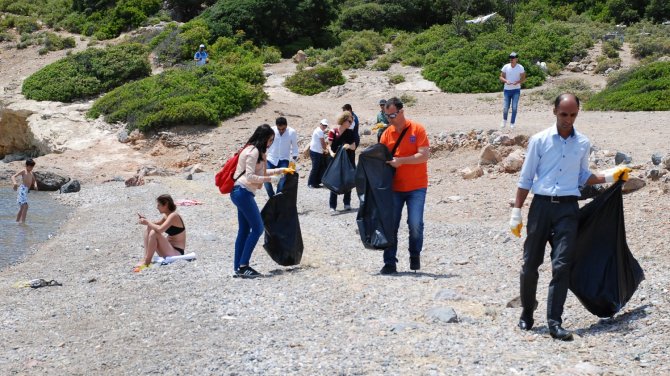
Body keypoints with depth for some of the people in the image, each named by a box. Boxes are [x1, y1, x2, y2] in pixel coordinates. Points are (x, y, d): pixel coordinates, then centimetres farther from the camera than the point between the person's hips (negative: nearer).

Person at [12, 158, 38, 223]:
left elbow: (34, 181, 28)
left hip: (26, 190, 9)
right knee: (25, 206, -20)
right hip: (22, 189, -9)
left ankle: (17, 221, 24)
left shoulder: (31, 173, 18)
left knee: (22, 207, 16)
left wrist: (35, 185, 4)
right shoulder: (23, 171, -4)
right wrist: (15, 183, -32)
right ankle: (22, 221, -23)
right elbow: (13, 176, -11)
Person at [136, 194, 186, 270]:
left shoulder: (174, 216, -19)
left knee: (154, 233, -26)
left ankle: (147, 261, -15)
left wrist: (147, 222, -17)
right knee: (148, 229, 3)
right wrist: (145, 220, 3)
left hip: (177, 252, -10)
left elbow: (160, 229, -32)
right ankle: (145, 258, -6)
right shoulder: (165, 216, 8)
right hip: (169, 248, 10)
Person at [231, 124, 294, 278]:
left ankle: (238, 268, 12)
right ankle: (243, 266, -7)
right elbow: (250, 176, -20)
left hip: (241, 193, 10)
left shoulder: (257, 152, 17)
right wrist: (270, 179, -15)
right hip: (243, 192, -10)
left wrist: (282, 170, 25)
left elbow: (263, 172, 28)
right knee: (257, 228, -7)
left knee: (244, 230, 10)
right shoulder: (253, 152, -14)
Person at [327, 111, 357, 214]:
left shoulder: (350, 133, 5)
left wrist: (349, 146, -19)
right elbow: (329, 146, -6)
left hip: (348, 161, 3)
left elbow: (354, 146, 3)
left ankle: (347, 204, 21)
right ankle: (333, 206, -7)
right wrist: (331, 153, -26)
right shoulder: (333, 132, -4)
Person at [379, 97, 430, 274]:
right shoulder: (387, 133, 5)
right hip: (394, 187, 3)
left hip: (416, 187, -3)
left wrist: (400, 161, -19)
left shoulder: (417, 129, -6)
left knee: (415, 224, -5)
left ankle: (415, 256, 19)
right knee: (391, 225, 1)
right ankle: (390, 263, 6)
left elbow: (424, 155, -14)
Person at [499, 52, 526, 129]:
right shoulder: (506, 67, 0)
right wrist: (506, 81, -18)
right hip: (507, 90, 1)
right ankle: (504, 120, 26)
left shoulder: (520, 68, -3)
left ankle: (512, 123, 5)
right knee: (505, 107, -1)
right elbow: (501, 77, 3)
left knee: (514, 107, -6)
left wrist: (517, 82, -22)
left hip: (516, 90, -1)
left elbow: (523, 79, -2)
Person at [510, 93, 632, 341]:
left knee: (562, 265, -6)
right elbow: (525, 179, 5)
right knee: (530, 263, 3)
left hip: (568, 208, 1)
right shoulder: (539, 140, 1)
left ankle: (554, 322, -5)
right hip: (541, 205, -1)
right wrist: (516, 213, 3)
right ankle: (527, 313, 21)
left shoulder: (583, 144, 9)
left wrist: (609, 176, 7)